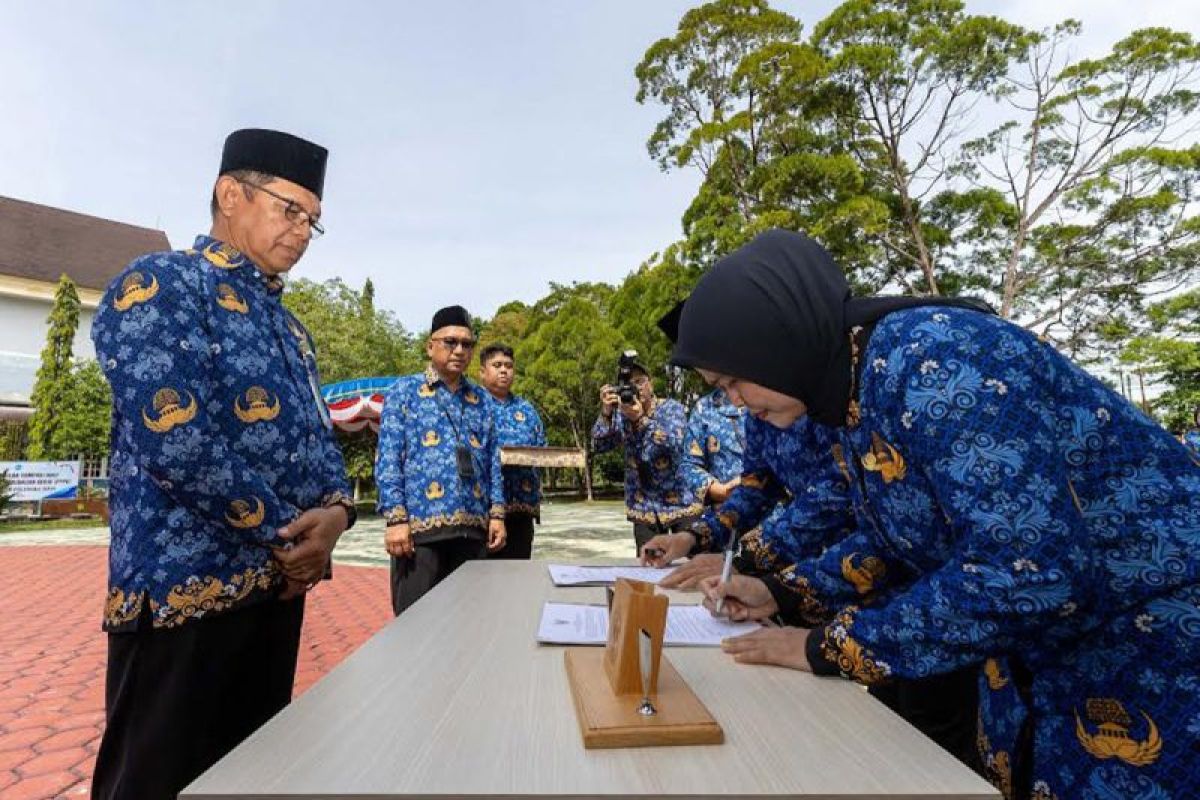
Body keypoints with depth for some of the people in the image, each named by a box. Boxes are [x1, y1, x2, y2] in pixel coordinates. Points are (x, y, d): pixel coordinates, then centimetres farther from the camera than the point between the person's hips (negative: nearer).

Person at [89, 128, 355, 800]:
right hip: (185, 588, -8)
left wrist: (336, 509, -8)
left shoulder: (288, 325, 16)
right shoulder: (158, 287, -9)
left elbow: (318, 439, 13)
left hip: (280, 581, 8)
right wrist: (288, 532, -14)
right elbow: (174, 444, -21)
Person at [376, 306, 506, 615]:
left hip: (473, 527, 4)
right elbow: (388, 460, -3)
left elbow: (493, 462, 15)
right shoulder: (404, 391, 4)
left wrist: (497, 514, 6)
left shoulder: (481, 399, 16)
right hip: (421, 526, -4)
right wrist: (396, 518, -12)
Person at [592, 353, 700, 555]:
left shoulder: (672, 408, -6)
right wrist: (606, 413, -23)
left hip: (682, 502, -2)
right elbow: (599, 446, -8)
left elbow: (675, 444, -22)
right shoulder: (621, 414, 3)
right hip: (644, 507, 2)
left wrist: (641, 419, -33)